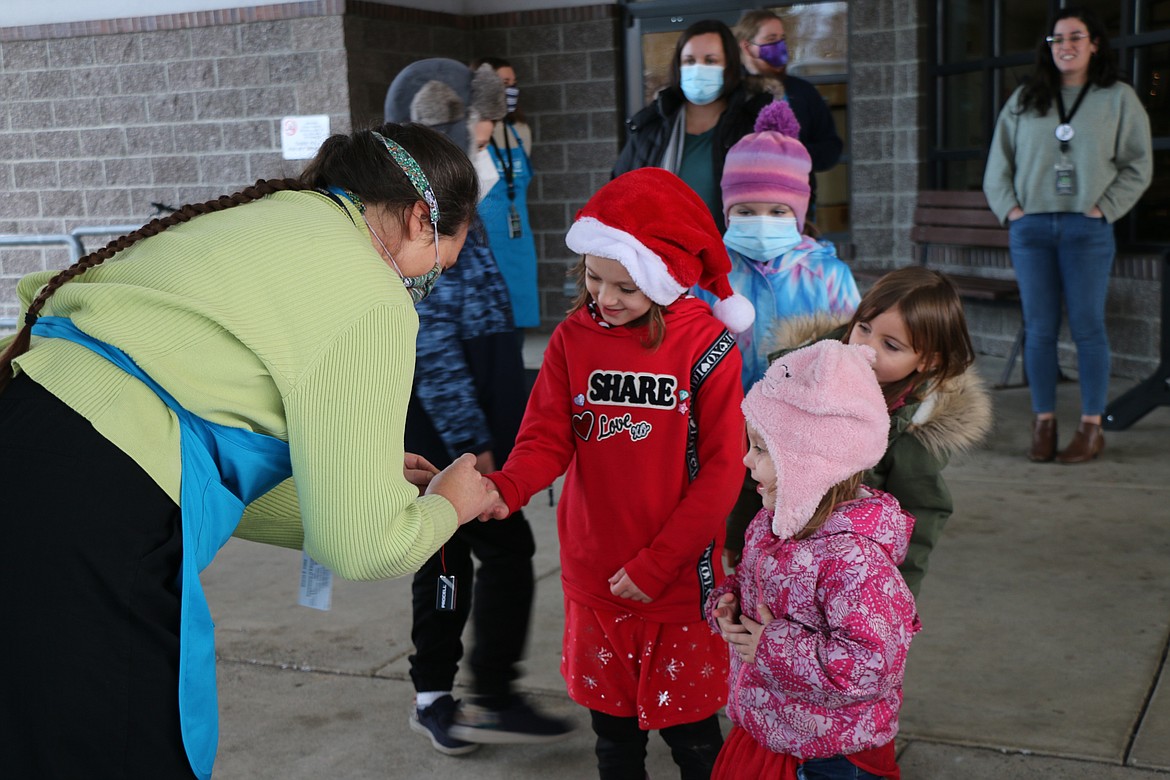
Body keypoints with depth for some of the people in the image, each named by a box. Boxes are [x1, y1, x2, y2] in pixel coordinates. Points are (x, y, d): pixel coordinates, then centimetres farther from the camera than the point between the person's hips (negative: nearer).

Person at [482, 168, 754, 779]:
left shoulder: (705, 346, -11)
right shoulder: (572, 340, -1)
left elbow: (722, 468, -10)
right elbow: (547, 437, -5)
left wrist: (659, 563, -14)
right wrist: (507, 488, -27)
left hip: (679, 579, -3)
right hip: (595, 579, 3)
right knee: (612, 730, 17)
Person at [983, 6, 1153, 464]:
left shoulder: (1118, 99, 6)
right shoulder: (1024, 101, 13)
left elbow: (1138, 165, 4)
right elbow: (998, 163, 13)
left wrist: (1104, 208, -6)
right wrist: (1009, 208, 1)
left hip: (1087, 230, -2)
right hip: (1031, 228, 2)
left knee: (1087, 329, -1)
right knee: (1039, 330, 3)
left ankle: (1091, 427, 6)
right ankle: (1044, 422, 11)